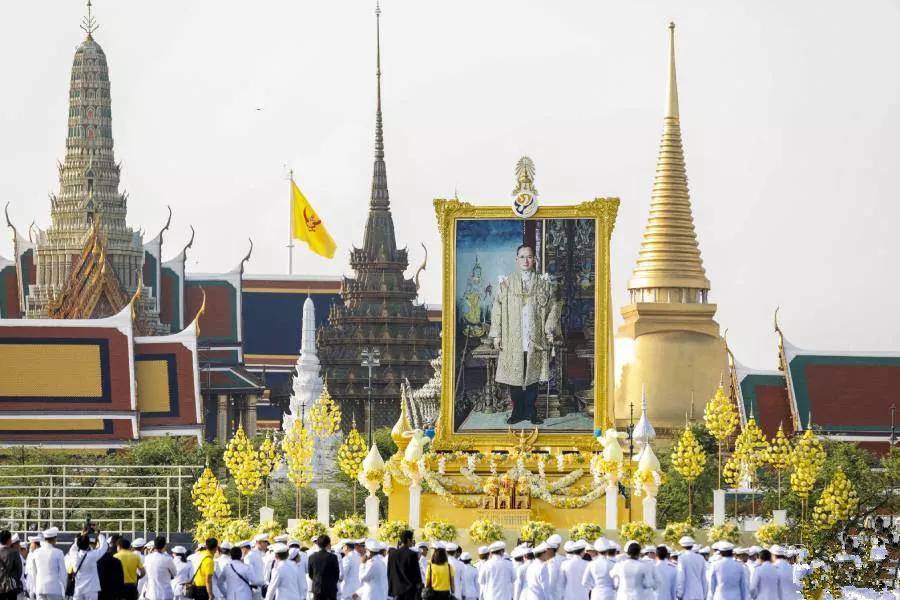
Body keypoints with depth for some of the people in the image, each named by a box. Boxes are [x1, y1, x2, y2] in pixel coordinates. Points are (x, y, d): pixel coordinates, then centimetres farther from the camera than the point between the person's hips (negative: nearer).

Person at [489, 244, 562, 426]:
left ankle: (531, 411, 11)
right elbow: (497, 309, 4)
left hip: (535, 340, 0)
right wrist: (497, 334, -3)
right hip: (512, 340, 0)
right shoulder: (506, 283, 5)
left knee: (532, 376, 3)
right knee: (514, 377, 1)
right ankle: (518, 411, 9)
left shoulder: (544, 283, 7)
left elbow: (553, 308, 6)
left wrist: (550, 330, -6)